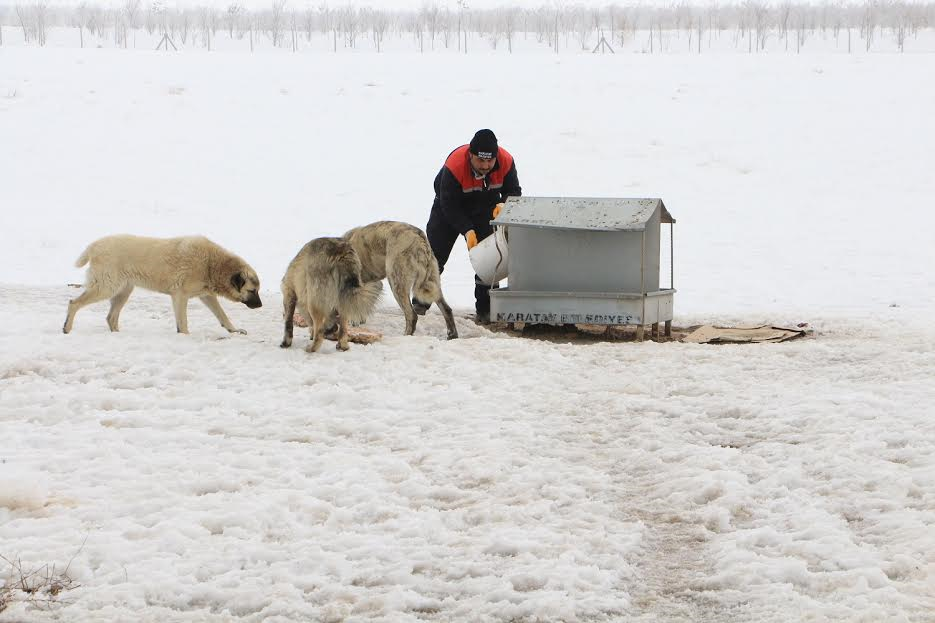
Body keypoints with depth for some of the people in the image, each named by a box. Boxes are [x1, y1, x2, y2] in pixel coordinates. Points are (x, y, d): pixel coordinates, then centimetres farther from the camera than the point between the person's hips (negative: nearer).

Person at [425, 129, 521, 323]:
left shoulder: (506, 162, -26)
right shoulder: (454, 165, -37)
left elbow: (514, 191, -10)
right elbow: (449, 205, -29)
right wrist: (467, 231, -35)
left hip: (486, 209, 2)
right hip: (449, 207, -2)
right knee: (435, 253, 0)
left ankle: (485, 309, 1)